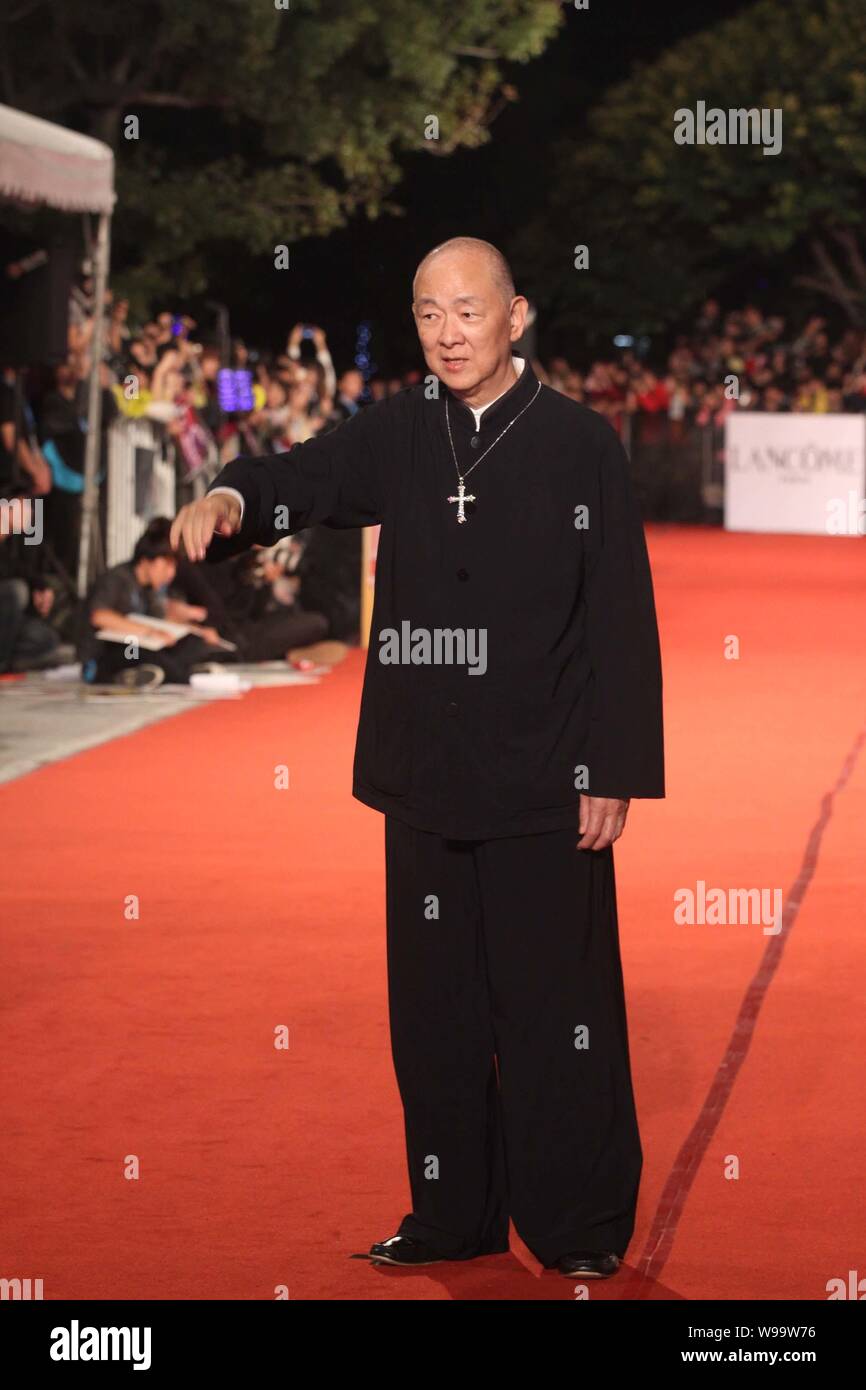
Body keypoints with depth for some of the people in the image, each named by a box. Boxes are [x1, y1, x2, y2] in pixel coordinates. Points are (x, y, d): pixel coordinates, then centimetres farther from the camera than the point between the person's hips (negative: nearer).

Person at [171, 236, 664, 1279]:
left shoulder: (580, 445, -4)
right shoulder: (400, 435, 7)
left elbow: (623, 621, -4)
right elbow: (307, 480, -7)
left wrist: (616, 775, -8)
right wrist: (229, 500, -31)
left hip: (544, 786, -4)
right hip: (426, 775, 4)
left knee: (557, 1008, -1)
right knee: (435, 1006, 11)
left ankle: (581, 1230, 11)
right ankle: (454, 1216, 23)